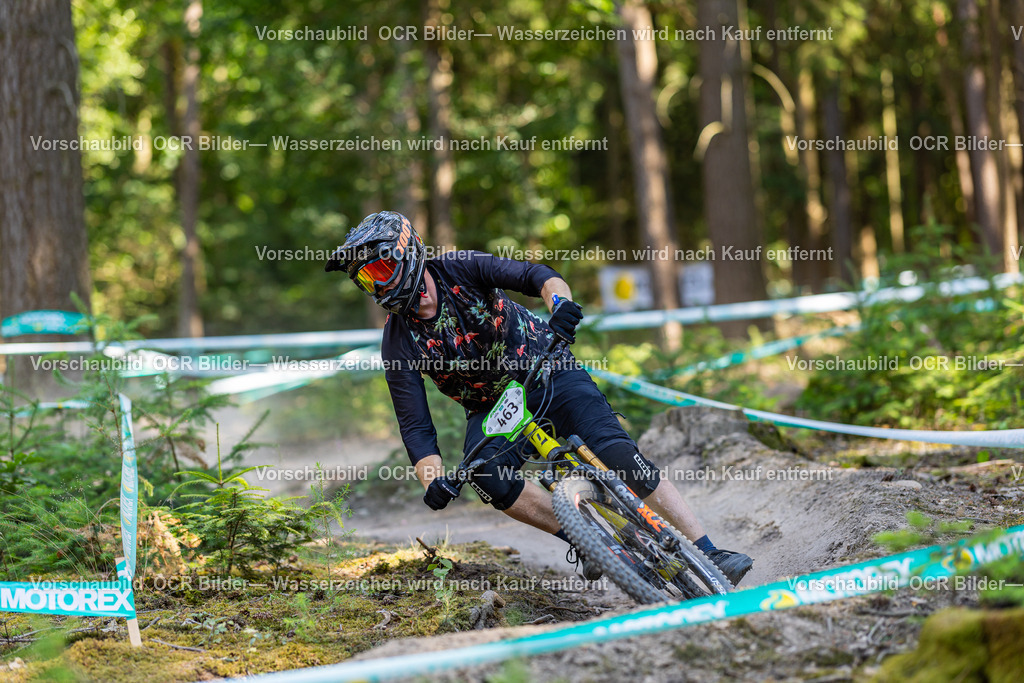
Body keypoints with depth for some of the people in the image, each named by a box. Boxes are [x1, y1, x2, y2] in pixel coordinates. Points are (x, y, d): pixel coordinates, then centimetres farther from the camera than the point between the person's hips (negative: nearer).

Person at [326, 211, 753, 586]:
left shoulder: (459, 270, -18)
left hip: (547, 372, -2)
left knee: (616, 452, -20)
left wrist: (561, 304, -52)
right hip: (491, 408, 2)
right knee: (486, 474, -30)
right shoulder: (398, 344, -14)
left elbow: (535, 276, -29)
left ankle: (709, 553, -18)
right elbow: (415, 427, -16)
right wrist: (433, 481, -34)